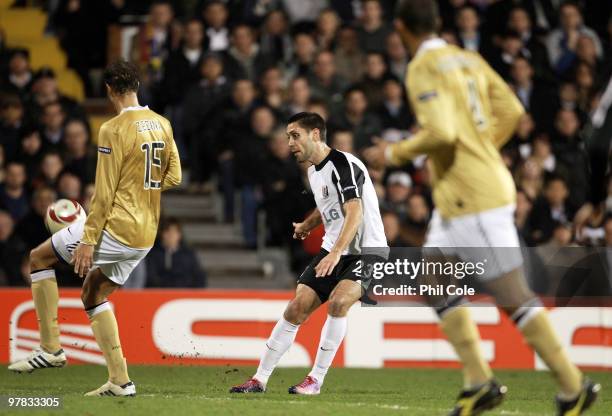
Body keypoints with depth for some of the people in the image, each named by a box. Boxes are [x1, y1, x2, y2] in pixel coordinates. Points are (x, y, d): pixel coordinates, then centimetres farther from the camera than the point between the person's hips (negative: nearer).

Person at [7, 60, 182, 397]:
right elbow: (173, 177, 12)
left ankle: (50, 348, 5)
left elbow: (104, 193, -15)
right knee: (93, 294, 22)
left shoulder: (113, 130, -14)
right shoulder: (162, 125, 7)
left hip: (116, 227, -7)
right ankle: (119, 381, 14)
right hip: (146, 236, 7)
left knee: (39, 258, 9)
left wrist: (88, 241, -12)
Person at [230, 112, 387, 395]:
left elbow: (355, 212, -32)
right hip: (332, 250, 8)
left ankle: (316, 379, -18)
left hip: (367, 250, -8)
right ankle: (260, 379, 6)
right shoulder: (314, 171, 11)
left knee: (338, 300, -30)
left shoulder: (344, 165, -18)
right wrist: (306, 225, 26)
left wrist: (336, 253, -42)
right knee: (296, 308, -1)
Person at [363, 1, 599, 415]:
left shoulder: (423, 69, -14)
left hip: (473, 197, -10)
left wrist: (393, 154, -10)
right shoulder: (468, 59, 12)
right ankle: (479, 382, 10)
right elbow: (511, 111, 12)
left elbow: (440, 132, -25)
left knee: (513, 295, -7)